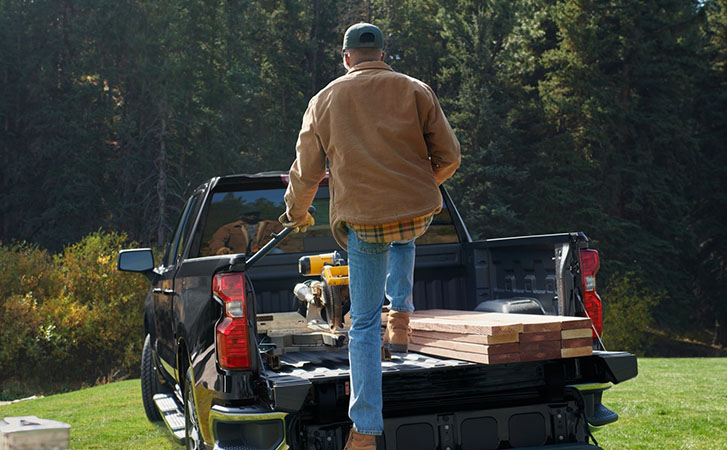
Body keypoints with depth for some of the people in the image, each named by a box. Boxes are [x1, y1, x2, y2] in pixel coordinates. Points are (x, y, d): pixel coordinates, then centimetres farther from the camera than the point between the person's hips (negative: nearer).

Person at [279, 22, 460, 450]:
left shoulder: (325, 100, 8)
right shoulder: (415, 90, 5)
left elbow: (306, 171, 12)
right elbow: (449, 155, 4)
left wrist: (296, 213, 31)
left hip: (362, 223, -1)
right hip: (418, 213, 1)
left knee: (364, 324, 6)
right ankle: (401, 315, 25)